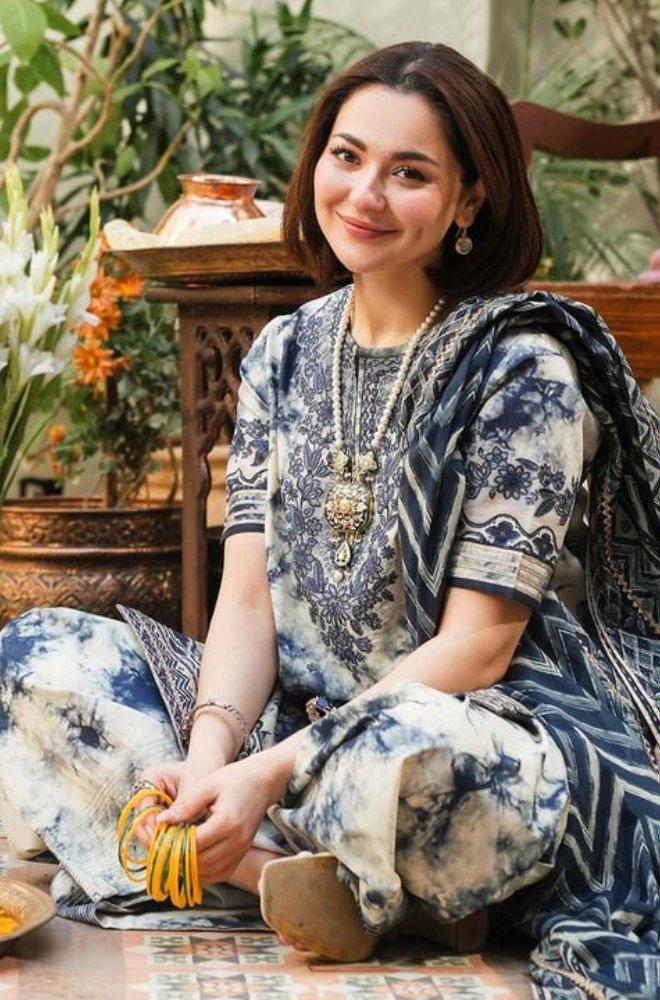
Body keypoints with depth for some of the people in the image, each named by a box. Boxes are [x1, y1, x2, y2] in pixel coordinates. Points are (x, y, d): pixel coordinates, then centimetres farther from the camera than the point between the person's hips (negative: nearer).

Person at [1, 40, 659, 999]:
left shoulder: (526, 368, -12)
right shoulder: (287, 352, 7)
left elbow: (474, 645, -15)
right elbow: (247, 597, 0)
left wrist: (270, 774, -23)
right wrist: (210, 753, -20)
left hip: (504, 733, -6)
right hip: (311, 719, 6)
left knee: (405, 751, -42)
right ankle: (290, 872, -21)